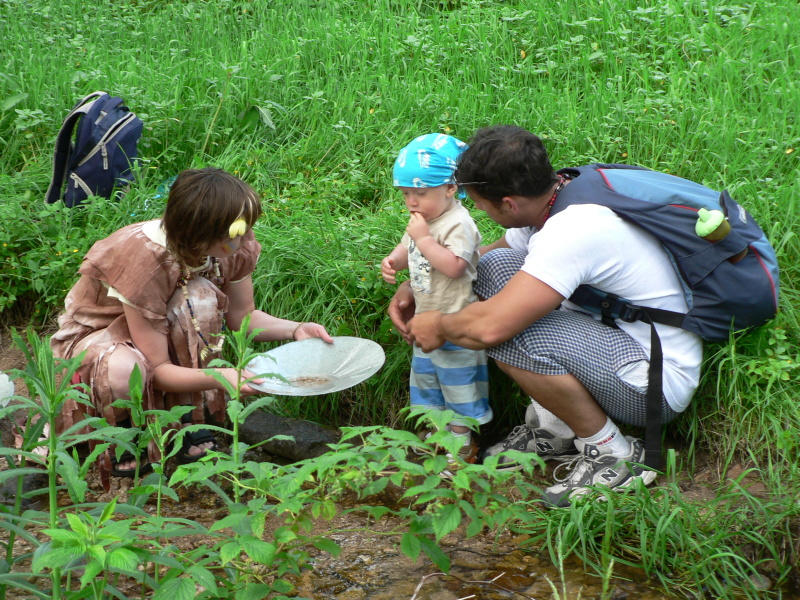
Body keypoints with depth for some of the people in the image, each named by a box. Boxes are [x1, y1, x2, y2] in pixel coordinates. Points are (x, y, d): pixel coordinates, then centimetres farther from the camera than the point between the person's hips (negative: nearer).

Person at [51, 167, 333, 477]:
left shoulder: (237, 247, -18)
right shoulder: (145, 259, -36)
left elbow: (242, 316, -2)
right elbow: (158, 369, -32)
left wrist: (296, 329, -20)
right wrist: (219, 377, -48)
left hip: (161, 328, 5)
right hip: (94, 335, -5)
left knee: (200, 299, -31)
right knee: (122, 371, -43)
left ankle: (192, 423, -13)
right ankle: (121, 434, -6)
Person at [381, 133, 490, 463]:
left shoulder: (458, 224, -23)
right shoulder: (420, 219, 5)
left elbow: (453, 266, -34)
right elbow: (408, 249, 21)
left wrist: (424, 238, -31)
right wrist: (393, 260, -1)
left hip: (455, 321, -9)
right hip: (427, 318, 10)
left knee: (458, 377, 3)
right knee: (424, 372, 19)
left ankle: (462, 439, 16)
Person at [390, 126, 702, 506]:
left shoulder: (573, 231, -30)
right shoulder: (552, 197, -1)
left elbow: (492, 325, -36)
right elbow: (480, 259, 19)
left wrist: (440, 326, -15)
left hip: (658, 384, -10)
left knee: (509, 336, -30)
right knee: (495, 265, 4)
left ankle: (612, 453, -8)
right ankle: (552, 425, 9)